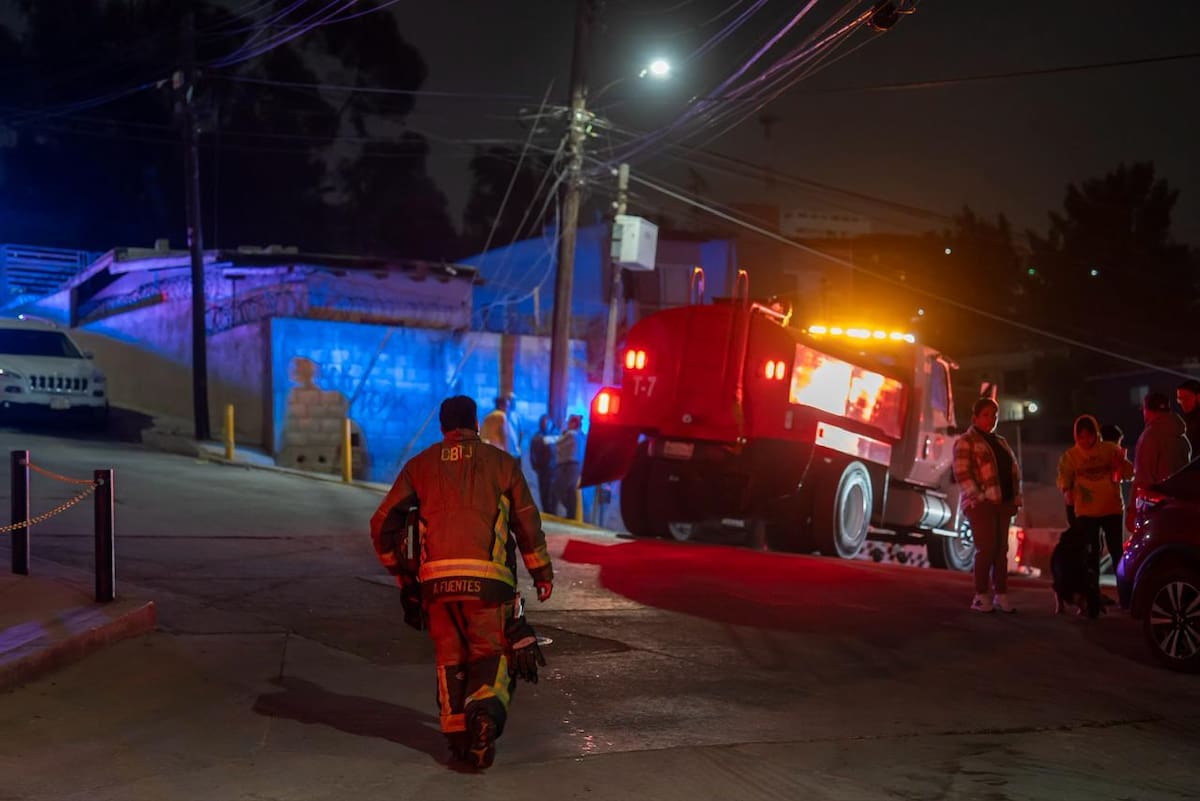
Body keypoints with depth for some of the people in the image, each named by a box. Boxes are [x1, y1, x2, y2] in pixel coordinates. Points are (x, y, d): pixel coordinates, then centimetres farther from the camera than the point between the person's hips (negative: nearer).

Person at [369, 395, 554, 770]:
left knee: (450, 658, 13)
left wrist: (401, 572, 23)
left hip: (436, 578, 2)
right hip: (487, 577, -2)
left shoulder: (420, 465, 15)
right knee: (492, 653, 5)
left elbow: (383, 523, 13)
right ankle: (485, 710, -23)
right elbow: (527, 522, 12)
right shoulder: (501, 462, 11)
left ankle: (457, 734, 4)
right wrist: (542, 572, 22)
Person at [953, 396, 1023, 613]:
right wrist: (977, 497, -19)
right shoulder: (966, 441, -2)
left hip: (1003, 503, 7)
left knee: (1001, 549, 6)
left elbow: (1014, 470, 19)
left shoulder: (1000, 442, 19)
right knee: (986, 548, -11)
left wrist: (1016, 497, 8)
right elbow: (962, 473, -11)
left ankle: (1001, 595, 11)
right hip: (981, 504, -7)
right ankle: (981, 596, -4)